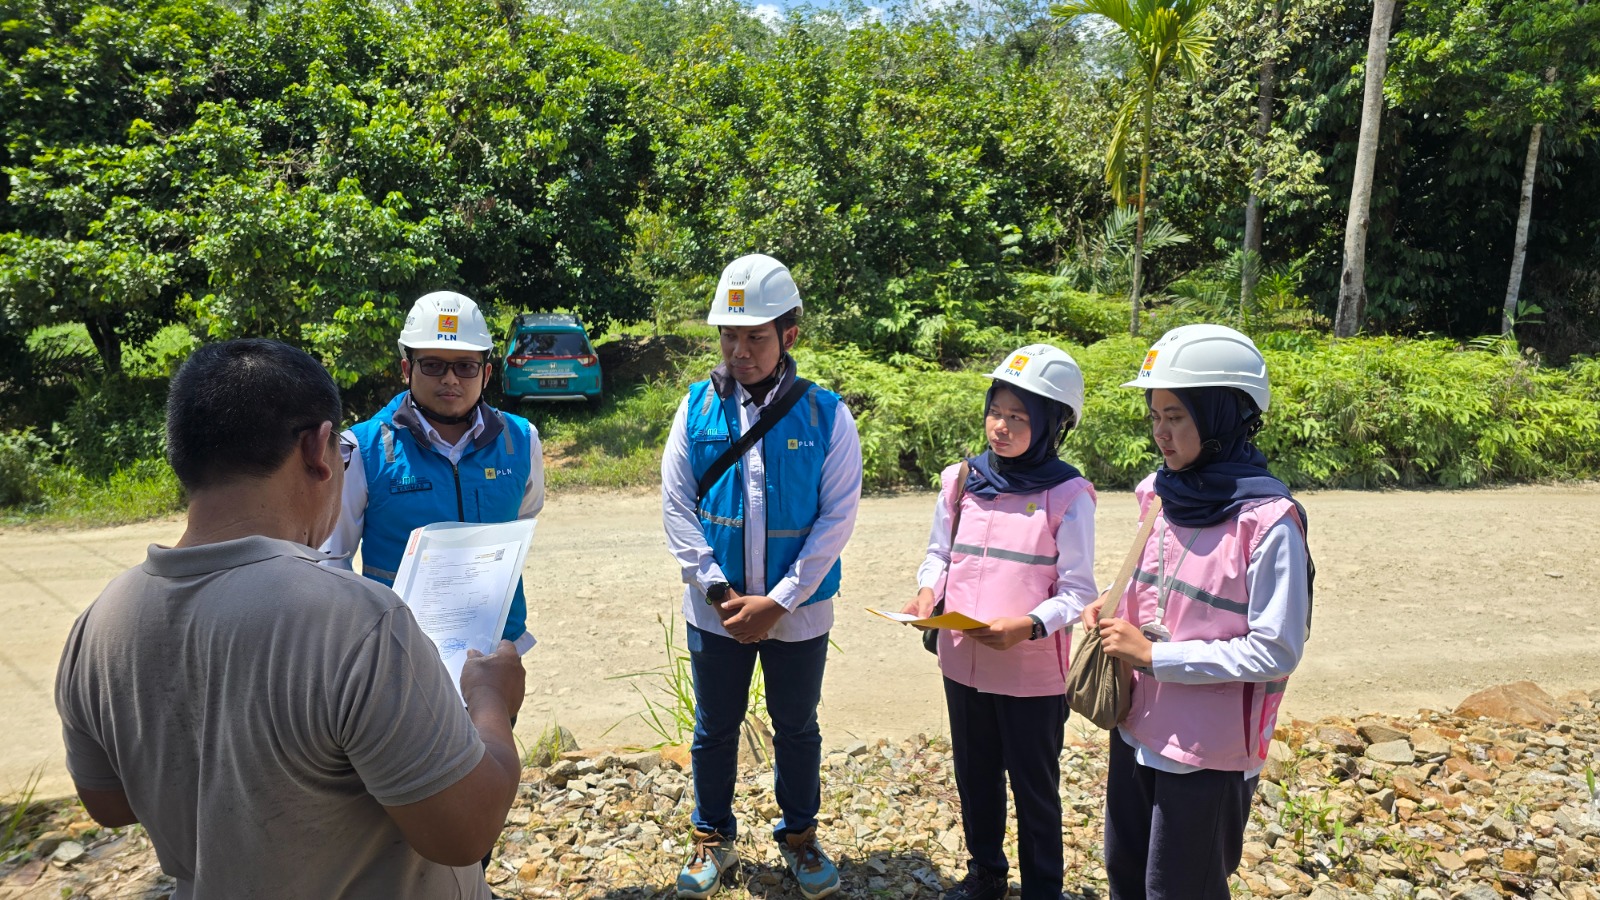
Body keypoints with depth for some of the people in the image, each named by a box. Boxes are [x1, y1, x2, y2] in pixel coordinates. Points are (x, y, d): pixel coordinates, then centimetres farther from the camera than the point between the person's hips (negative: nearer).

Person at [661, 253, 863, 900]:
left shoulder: (825, 415, -9)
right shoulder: (697, 408, -5)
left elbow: (837, 517, -11)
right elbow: (676, 507, -4)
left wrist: (778, 602, -15)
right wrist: (717, 589, -13)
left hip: (798, 612, -1)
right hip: (715, 609, 1)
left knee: (797, 728, 18)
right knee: (714, 729, 17)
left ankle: (799, 835, 40)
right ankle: (713, 839, 39)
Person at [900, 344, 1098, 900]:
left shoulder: (1067, 496, -12)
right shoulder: (960, 482, 0)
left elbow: (1077, 591, -11)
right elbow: (938, 553, 11)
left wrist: (1029, 625, -27)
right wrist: (928, 592, -9)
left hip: (1034, 672, -4)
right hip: (962, 662, 5)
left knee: (1035, 788, 14)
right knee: (975, 778, 22)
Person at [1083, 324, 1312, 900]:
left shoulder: (1267, 521, -20)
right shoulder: (1159, 494, 1)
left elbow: (1276, 651, -20)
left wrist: (1154, 655, -20)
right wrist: (1112, 606, -5)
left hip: (1207, 750, -6)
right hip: (1137, 728, 7)